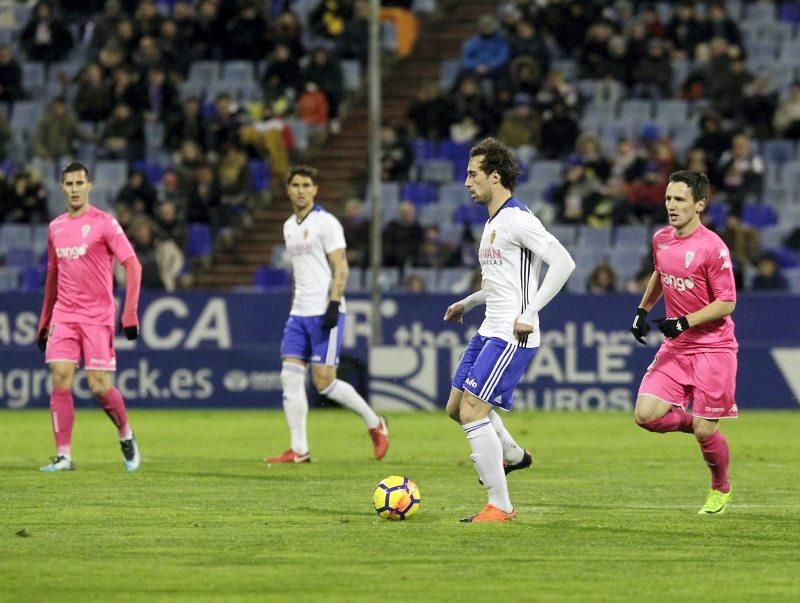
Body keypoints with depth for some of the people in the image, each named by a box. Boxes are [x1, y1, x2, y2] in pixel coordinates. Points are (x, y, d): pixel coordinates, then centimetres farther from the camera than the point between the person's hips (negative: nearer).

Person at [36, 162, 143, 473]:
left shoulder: (104, 223, -4)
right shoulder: (55, 228, 13)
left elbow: (133, 266, -8)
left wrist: (129, 315, -15)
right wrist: (44, 322, 21)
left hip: (98, 317, -4)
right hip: (63, 316, 4)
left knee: (99, 386, -7)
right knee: (60, 380, -9)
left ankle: (126, 435, 21)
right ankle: (64, 456, -7)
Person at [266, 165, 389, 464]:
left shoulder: (326, 223, -7)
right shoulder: (289, 227, 15)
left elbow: (340, 268, -11)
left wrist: (333, 305, -20)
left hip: (324, 314, -7)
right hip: (299, 314, 7)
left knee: (324, 382, -10)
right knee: (290, 377, -4)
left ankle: (374, 423, 10)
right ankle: (298, 449, -3)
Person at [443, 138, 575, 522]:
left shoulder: (517, 219, -14)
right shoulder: (493, 221, 17)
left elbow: (563, 262, -23)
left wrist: (529, 314, -23)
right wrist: (467, 303, 29)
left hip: (512, 336, -10)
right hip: (489, 331, 10)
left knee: (472, 411, -14)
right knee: (456, 407, 15)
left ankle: (499, 507, -9)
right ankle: (511, 455, 38)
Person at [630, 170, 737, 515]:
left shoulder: (712, 247, -16)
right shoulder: (661, 239, 5)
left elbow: (726, 303, -16)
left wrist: (684, 322, -24)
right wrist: (643, 309, 17)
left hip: (713, 348, -6)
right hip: (675, 347, 6)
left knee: (705, 431, -4)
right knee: (645, 415, -8)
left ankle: (721, 488, 23)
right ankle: (696, 423, 20)